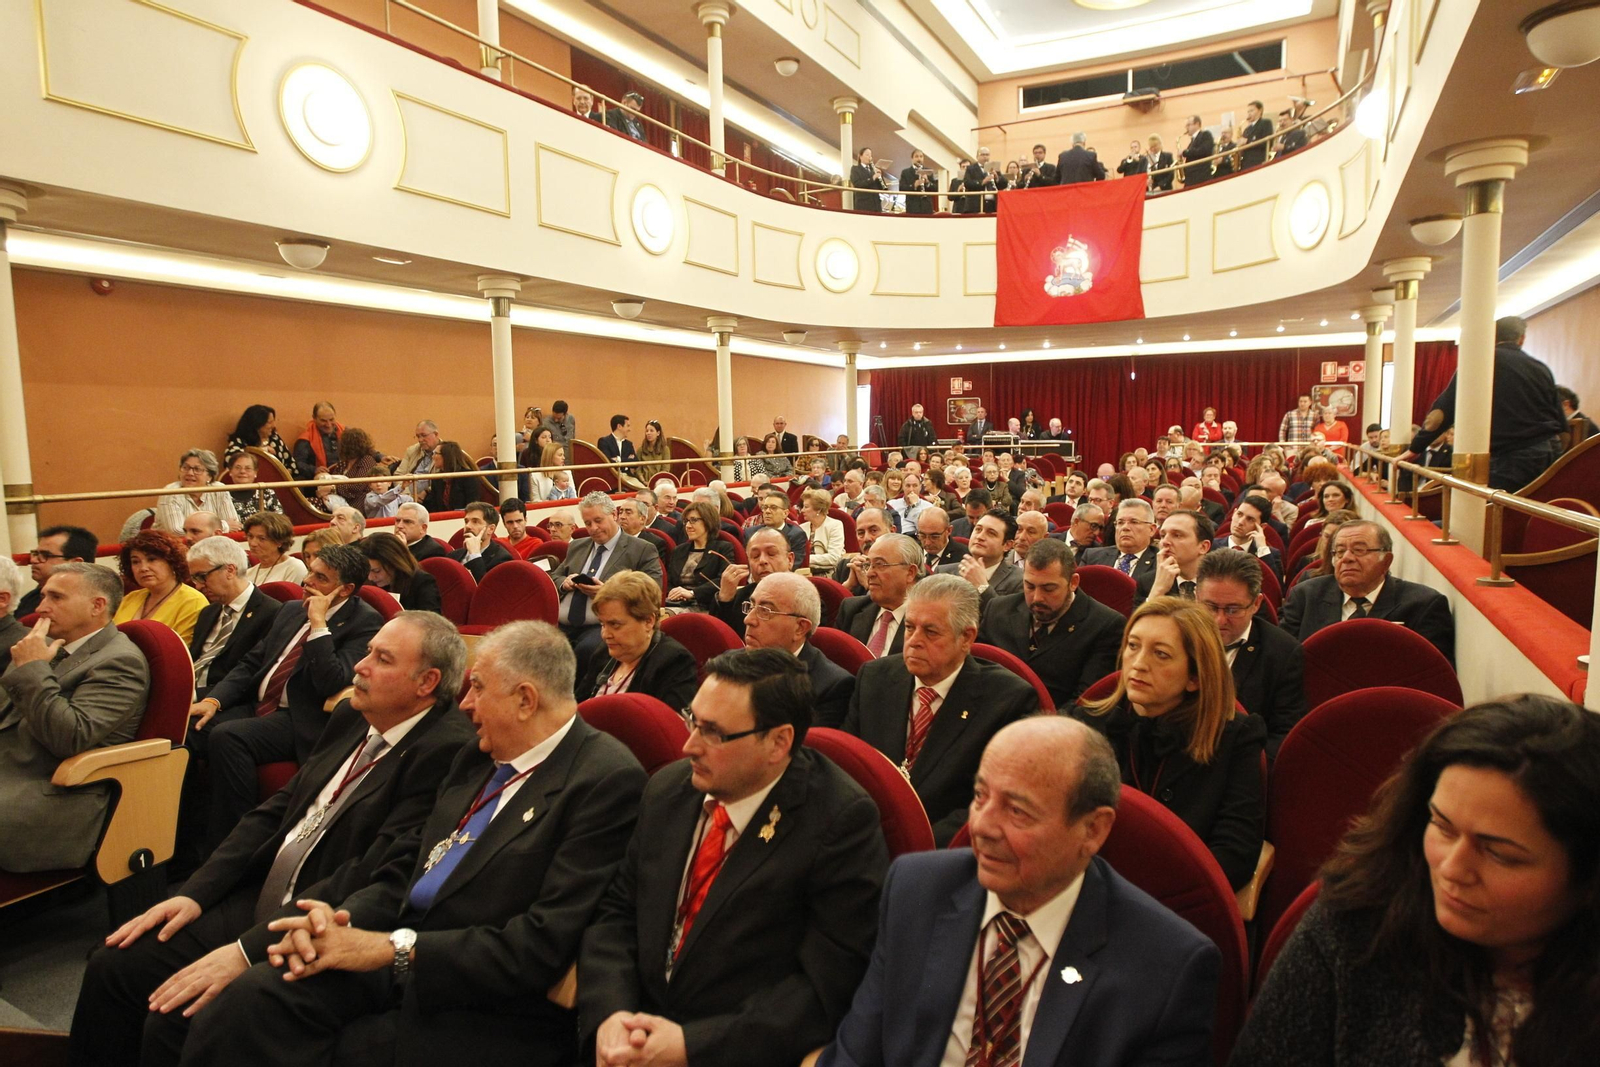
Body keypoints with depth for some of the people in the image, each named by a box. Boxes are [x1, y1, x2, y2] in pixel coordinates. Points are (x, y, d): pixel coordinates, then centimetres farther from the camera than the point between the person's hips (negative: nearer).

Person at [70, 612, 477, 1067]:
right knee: (112, 965, 4)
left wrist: (249, 949, -22)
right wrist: (195, 893, 1)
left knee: (173, 1019, -19)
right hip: (259, 900, 8)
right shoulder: (351, 718, 7)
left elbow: (372, 876, -24)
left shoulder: (446, 751, -21)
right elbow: (276, 810, 11)